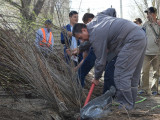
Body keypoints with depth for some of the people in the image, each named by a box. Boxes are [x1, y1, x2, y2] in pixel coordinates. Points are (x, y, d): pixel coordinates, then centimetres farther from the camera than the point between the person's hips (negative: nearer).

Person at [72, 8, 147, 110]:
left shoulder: (95, 36, -13)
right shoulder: (97, 18, 14)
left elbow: (101, 61, -9)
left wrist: (97, 78, 8)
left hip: (132, 40, -10)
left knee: (121, 74, -10)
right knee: (133, 74, 12)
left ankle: (125, 106, -8)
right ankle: (131, 105, 18)